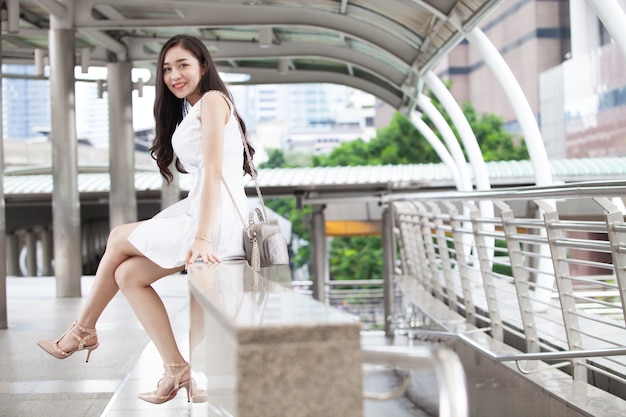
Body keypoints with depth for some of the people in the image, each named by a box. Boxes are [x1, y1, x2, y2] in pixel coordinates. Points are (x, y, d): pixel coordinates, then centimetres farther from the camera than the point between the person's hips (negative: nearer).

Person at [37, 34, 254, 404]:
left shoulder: (212, 100, -6)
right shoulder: (188, 111, 24)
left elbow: (214, 171, -17)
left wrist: (202, 237, -25)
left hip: (217, 221, -9)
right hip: (201, 216, 9)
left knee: (118, 238, 3)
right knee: (128, 274, 4)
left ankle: (83, 331, 20)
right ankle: (176, 369, 2)